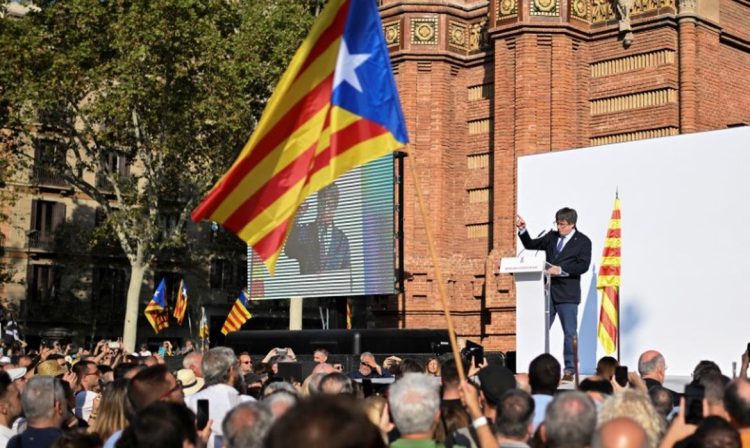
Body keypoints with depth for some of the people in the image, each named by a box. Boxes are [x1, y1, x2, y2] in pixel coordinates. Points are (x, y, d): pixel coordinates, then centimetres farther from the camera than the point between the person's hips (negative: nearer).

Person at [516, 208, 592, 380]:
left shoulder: (583, 241, 0)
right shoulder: (551, 237, 14)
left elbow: (583, 266, -10)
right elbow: (530, 245, 17)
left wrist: (561, 269, -18)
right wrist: (522, 229, 2)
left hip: (567, 294, -4)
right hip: (548, 290, 5)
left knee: (570, 332, 0)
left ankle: (569, 370, 5)